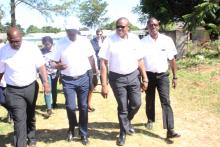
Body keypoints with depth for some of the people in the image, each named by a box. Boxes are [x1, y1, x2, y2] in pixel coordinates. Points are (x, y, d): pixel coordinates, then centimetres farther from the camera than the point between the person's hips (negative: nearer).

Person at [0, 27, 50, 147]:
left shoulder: (32, 48, -9)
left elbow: (41, 66, -7)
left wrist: (45, 81, -19)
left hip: (31, 87, 2)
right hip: (13, 91, -1)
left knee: (30, 115, 20)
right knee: (19, 119, -7)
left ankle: (31, 137, 42)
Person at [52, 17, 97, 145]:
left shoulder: (85, 41, -2)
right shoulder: (60, 43, -4)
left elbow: (91, 59, 8)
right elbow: (56, 63, 2)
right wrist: (59, 66, -21)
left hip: (83, 79, 1)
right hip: (68, 81, -1)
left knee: (83, 107, 7)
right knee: (70, 107, -4)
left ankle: (84, 134, 21)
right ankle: (72, 129, 25)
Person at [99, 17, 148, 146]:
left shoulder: (135, 39, -2)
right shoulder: (109, 40, -12)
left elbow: (140, 61, 5)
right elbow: (103, 63, -11)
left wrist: (145, 79, 4)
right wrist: (104, 84, -15)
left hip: (133, 75, 3)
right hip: (117, 78, -2)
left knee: (136, 103, 7)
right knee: (122, 107, 8)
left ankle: (127, 121, 39)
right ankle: (123, 132, 30)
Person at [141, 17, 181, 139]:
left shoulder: (167, 40, -5)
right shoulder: (143, 42, -6)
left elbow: (172, 59, 2)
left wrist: (174, 77, 2)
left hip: (162, 75, 0)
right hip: (149, 75, 1)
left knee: (166, 102, -7)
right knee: (149, 100, 16)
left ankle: (170, 130, -8)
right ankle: (150, 120, 40)